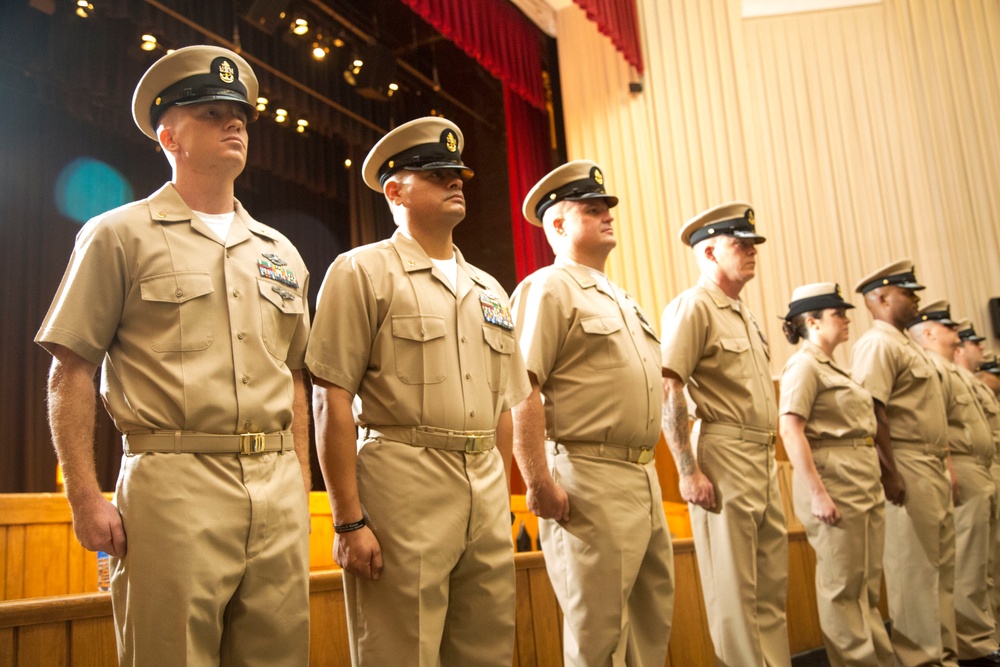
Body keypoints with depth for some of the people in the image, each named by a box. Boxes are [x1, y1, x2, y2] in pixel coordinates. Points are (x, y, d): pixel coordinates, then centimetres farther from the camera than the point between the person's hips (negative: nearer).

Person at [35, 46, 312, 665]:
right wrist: (86, 497, -8)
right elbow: (71, 374, 0)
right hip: (174, 486, -4)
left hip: (278, 492, 5)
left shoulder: (281, 254, 17)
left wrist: (301, 486, 12)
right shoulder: (120, 235, 4)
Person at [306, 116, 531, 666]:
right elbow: (331, 400, -8)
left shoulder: (489, 290, 18)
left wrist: (502, 502, 14)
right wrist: (349, 521, -13)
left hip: (487, 493, 6)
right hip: (401, 487, -5)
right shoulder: (362, 271, 0)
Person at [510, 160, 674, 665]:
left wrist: (650, 473, 19)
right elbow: (521, 392, -17)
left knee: (653, 622, 16)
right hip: (590, 481, -9)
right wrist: (539, 483, -23)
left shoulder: (620, 297, 21)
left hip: (645, 478, 9)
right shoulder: (547, 289, -7)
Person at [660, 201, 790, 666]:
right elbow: (668, 391, -16)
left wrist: (768, 463, 17)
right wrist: (688, 471, -20)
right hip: (725, 459, -8)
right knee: (734, 591, -1)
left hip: (765, 461, 9)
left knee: (772, 586, 12)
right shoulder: (692, 306, -7)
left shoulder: (745, 313, 20)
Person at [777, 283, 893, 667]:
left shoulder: (833, 369, 20)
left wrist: (876, 482, 15)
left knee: (868, 585, 13)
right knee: (843, 588, -2)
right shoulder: (804, 366, -8)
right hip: (834, 482, -9)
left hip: (866, 485, 9)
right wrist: (817, 492, -23)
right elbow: (790, 430, -18)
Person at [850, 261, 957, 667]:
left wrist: (943, 466, 16)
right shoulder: (878, 344, -11)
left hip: (933, 468, 10)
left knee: (942, 565, 13)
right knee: (914, 568, -3)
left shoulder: (903, 344, 19)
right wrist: (890, 474, -22)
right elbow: (872, 413, -20)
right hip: (908, 469, -10)